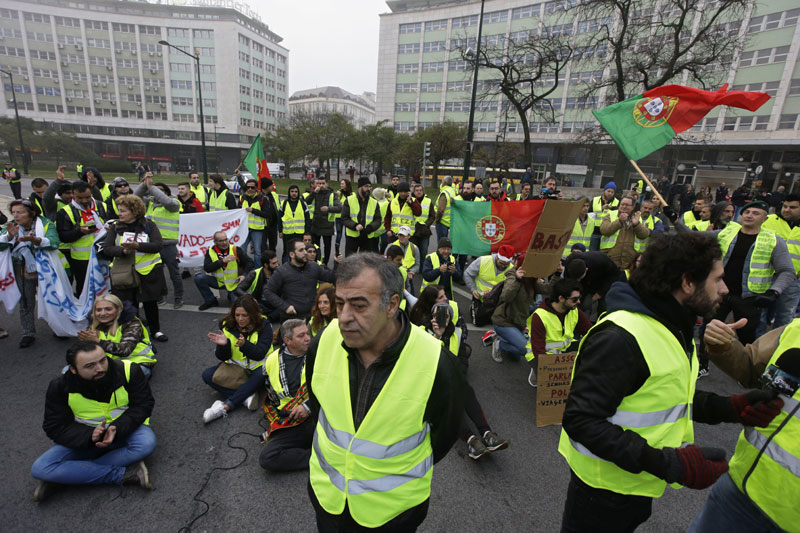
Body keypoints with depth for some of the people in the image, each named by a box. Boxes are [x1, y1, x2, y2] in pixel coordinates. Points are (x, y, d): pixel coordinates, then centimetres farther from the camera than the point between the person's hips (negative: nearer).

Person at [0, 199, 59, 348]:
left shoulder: (46, 224, -11)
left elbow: (54, 242, -28)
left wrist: (35, 239, -44)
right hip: (23, 272, 3)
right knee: (25, 303, 9)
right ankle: (28, 334, 20)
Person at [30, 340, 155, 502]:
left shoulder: (128, 370, -20)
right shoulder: (60, 387, -13)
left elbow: (143, 405, -14)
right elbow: (55, 427, -10)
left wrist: (117, 428, -31)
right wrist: (89, 435, -29)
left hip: (123, 430, -1)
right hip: (84, 438, 2)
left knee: (147, 443, -34)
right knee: (40, 469, -22)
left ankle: (65, 475, -19)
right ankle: (123, 474, -23)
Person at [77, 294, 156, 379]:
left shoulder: (132, 323, -13)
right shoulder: (96, 326, 5)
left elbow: (125, 350, -28)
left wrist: (97, 341, -36)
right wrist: (84, 340, -20)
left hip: (137, 362, -6)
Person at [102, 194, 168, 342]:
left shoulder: (148, 226, -4)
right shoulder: (115, 228, 2)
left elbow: (158, 245, -16)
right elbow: (107, 249, -6)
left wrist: (138, 246, -30)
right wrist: (123, 250, -25)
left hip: (148, 271, -1)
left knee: (150, 303, 10)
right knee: (130, 304, 10)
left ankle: (156, 330, 27)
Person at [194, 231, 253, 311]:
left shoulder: (236, 250, -6)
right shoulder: (210, 252, -3)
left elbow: (249, 263, 0)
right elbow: (207, 268, -15)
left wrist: (244, 275, -15)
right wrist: (222, 261, -26)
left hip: (234, 283, -1)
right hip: (218, 281, 1)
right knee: (199, 278, -21)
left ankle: (231, 295, 23)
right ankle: (210, 301, -1)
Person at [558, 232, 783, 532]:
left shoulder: (673, 327, 5)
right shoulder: (621, 337, -30)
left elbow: (667, 393, 11)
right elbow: (581, 420, -30)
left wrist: (727, 408, -3)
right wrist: (666, 463, -31)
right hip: (607, 485, -9)